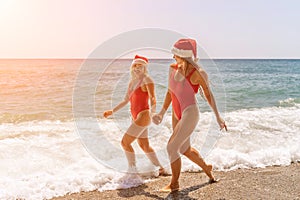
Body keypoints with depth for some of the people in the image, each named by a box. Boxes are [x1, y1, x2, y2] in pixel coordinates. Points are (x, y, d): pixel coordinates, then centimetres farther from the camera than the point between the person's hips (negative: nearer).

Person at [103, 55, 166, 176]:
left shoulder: (146, 79, -10)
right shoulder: (132, 82, 13)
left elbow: (152, 97, -21)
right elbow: (126, 101, 20)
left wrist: (153, 109, -41)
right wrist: (112, 111, 18)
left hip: (143, 116, -8)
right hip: (136, 117, 9)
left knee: (125, 142, -7)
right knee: (144, 146, 15)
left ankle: (132, 170, 8)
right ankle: (161, 169, 25)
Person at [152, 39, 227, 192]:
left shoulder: (198, 73, -14)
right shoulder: (173, 69, 3)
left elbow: (208, 95, -1)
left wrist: (218, 117, 0)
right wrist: (162, 113, 18)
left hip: (190, 113, -7)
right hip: (177, 115, 8)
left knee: (171, 147, -10)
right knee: (185, 149, 20)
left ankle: (174, 184, 9)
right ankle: (206, 168, 46)